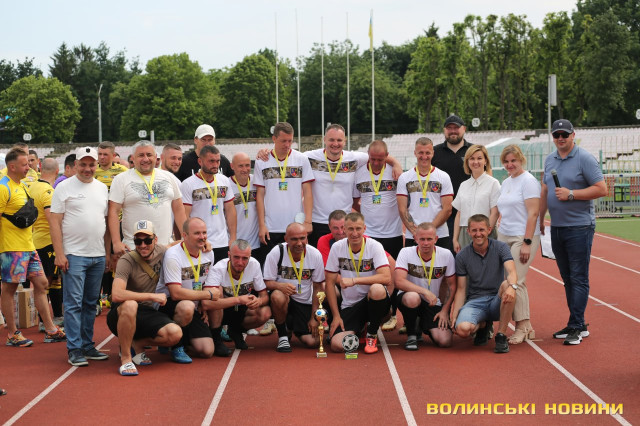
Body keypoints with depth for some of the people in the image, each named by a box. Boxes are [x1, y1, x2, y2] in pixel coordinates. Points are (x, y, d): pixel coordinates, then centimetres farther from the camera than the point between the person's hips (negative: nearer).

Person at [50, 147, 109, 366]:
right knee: (74, 303, -5)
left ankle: (88, 345, 18)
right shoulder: (64, 187, -2)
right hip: (74, 255, -5)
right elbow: (55, 222, -6)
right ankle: (74, 349, -1)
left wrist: (109, 253, 13)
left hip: (98, 256, 5)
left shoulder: (102, 188, 13)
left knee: (91, 303, 11)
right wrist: (59, 254, -13)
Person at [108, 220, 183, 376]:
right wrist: (152, 296, -26)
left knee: (175, 334, -23)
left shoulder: (161, 252, 1)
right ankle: (125, 357, -22)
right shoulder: (126, 261, -16)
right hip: (121, 316, -5)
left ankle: (136, 344, 4)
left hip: (146, 314, 5)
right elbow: (117, 295, -31)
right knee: (130, 305, -41)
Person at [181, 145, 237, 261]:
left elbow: (230, 210, 12)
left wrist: (233, 238, 6)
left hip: (223, 243, 4)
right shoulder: (188, 184, -4)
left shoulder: (224, 181, 11)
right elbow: (184, 216, -8)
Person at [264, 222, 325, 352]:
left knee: (312, 342, -10)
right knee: (278, 296, -39)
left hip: (304, 302, 3)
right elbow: (267, 283, -11)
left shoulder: (315, 255, -8)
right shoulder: (276, 253, -14)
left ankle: (292, 325, 26)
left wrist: (314, 318, -3)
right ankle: (283, 335, -12)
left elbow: (317, 288, 0)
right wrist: (280, 286, -35)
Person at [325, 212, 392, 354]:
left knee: (377, 289, -38)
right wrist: (336, 316, -4)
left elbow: (387, 278, -23)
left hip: (373, 301, -2)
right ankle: (357, 331, 18)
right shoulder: (337, 248, -3)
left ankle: (372, 335, -11)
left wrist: (354, 280, -29)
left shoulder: (374, 246, -10)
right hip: (349, 305, 2)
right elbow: (330, 283, 1)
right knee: (337, 345, -20)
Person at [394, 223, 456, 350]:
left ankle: (424, 326, 20)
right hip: (407, 297, -3)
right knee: (413, 298, -40)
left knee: (445, 341, -17)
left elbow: (452, 285, 3)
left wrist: (445, 310, -6)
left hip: (433, 303, 3)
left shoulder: (446, 255, -6)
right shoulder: (406, 253, -13)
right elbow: (399, 282, -25)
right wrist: (425, 291, -33)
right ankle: (411, 333, -9)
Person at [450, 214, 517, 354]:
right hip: (474, 301, 1)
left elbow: (512, 272, -19)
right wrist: (454, 316, -9)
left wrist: (512, 286, -44)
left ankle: (501, 336, -20)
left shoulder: (500, 248, -2)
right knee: (462, 329, -31)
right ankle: (482, 325, 10)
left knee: (506, 285, -35)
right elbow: (461, 289, 4)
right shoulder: (462, 256, 1)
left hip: (497, 301, -1)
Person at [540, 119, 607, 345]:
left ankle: (575, 327, -5)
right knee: (567, 279, 11)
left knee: (579, 278, -6)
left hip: (579, 227, -7)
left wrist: (571, 194, -17)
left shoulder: (585, 158, -8)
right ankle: (579, 325, 18)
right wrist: (539, 220, 19)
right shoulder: (549, 160, 13)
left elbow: (601, 189, -13)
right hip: (556, 228, 7)